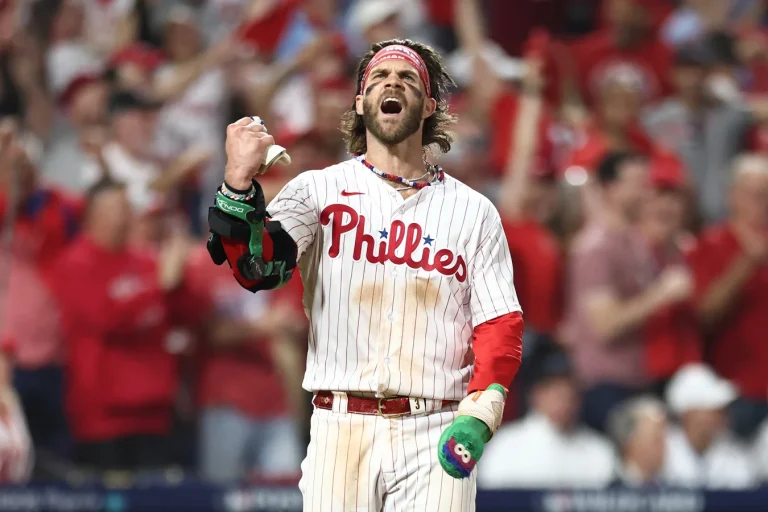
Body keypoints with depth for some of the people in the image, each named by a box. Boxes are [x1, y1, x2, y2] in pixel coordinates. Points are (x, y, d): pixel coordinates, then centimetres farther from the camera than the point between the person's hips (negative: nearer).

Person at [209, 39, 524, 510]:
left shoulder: (474, 211, 12)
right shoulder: (319, 190, 8)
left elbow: (500, 325, 7)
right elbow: (258, 268, -8)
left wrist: (480, 411, -10)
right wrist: (239, 182, -26)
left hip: (437, 435, 1)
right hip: (340, 430, 0)